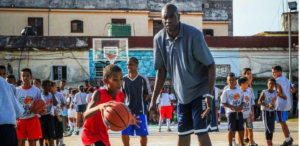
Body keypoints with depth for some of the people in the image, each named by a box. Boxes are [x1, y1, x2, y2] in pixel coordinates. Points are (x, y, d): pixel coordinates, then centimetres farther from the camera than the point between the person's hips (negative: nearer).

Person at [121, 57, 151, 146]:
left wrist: (140, 102, -2)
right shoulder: (123, 79, 2)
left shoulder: (143, 79, -5)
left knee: (143, 134, 3)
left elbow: (148, 95, 4)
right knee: (124, 133, 1)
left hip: (140, 111, -2)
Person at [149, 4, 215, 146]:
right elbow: (161, 71, 3)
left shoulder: (194, 35, -21)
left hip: (200, 90, -5)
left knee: (201, 131, -14)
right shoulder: (159, 39, -7)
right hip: (182, 94, 5)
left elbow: (210, 65, -17)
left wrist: (209, 95, -26)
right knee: (183, 134, 10)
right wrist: (153, 100, -2)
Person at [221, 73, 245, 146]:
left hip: (239, 112, 4)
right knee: (231, 130, -3)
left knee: (241, 129, 5)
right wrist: (233, 107, -17)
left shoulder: (240, 91, 10)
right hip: (231, 112, -4)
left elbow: (243, 101, 12)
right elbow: (224, 104, -5)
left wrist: (241, 106, -10)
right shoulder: (226, 92, -1)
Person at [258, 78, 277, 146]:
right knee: (267, 126, -7)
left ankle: (270, 140, 15)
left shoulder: (276, 92, 1)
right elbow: (259, 102, -13)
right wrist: (268, 105, -23)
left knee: (272, 127, 5)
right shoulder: (264, 92, -9)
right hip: (265, 111, -4)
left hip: (272, 111, 4)